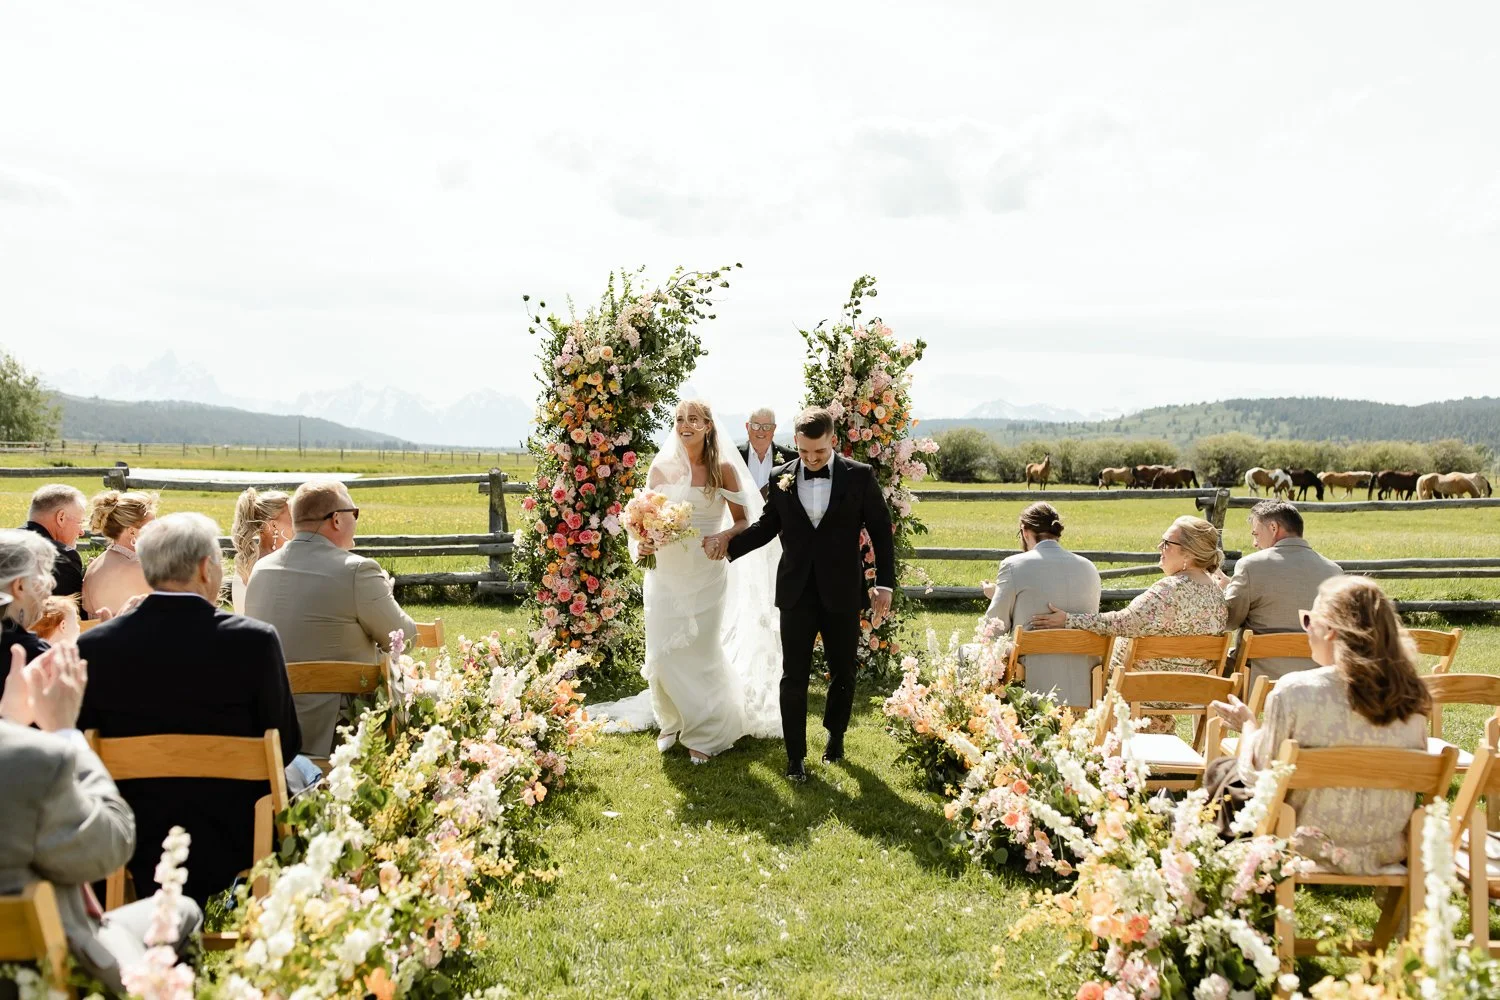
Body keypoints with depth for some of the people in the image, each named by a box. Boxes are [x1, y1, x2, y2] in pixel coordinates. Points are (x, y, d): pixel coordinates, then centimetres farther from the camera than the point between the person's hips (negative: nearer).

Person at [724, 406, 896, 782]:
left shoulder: (860, 476, -6)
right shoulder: (780, 477, -1)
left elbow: (881, 531, -1)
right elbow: (767, 524, 9)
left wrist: (885, 584, -4)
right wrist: (729, 544, -5)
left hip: (842, 592, -1)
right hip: (797, 592, 1)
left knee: (843, 672, 14)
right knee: (793, 677, 3)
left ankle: (835, 735, 38)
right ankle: (795, 755, 14)